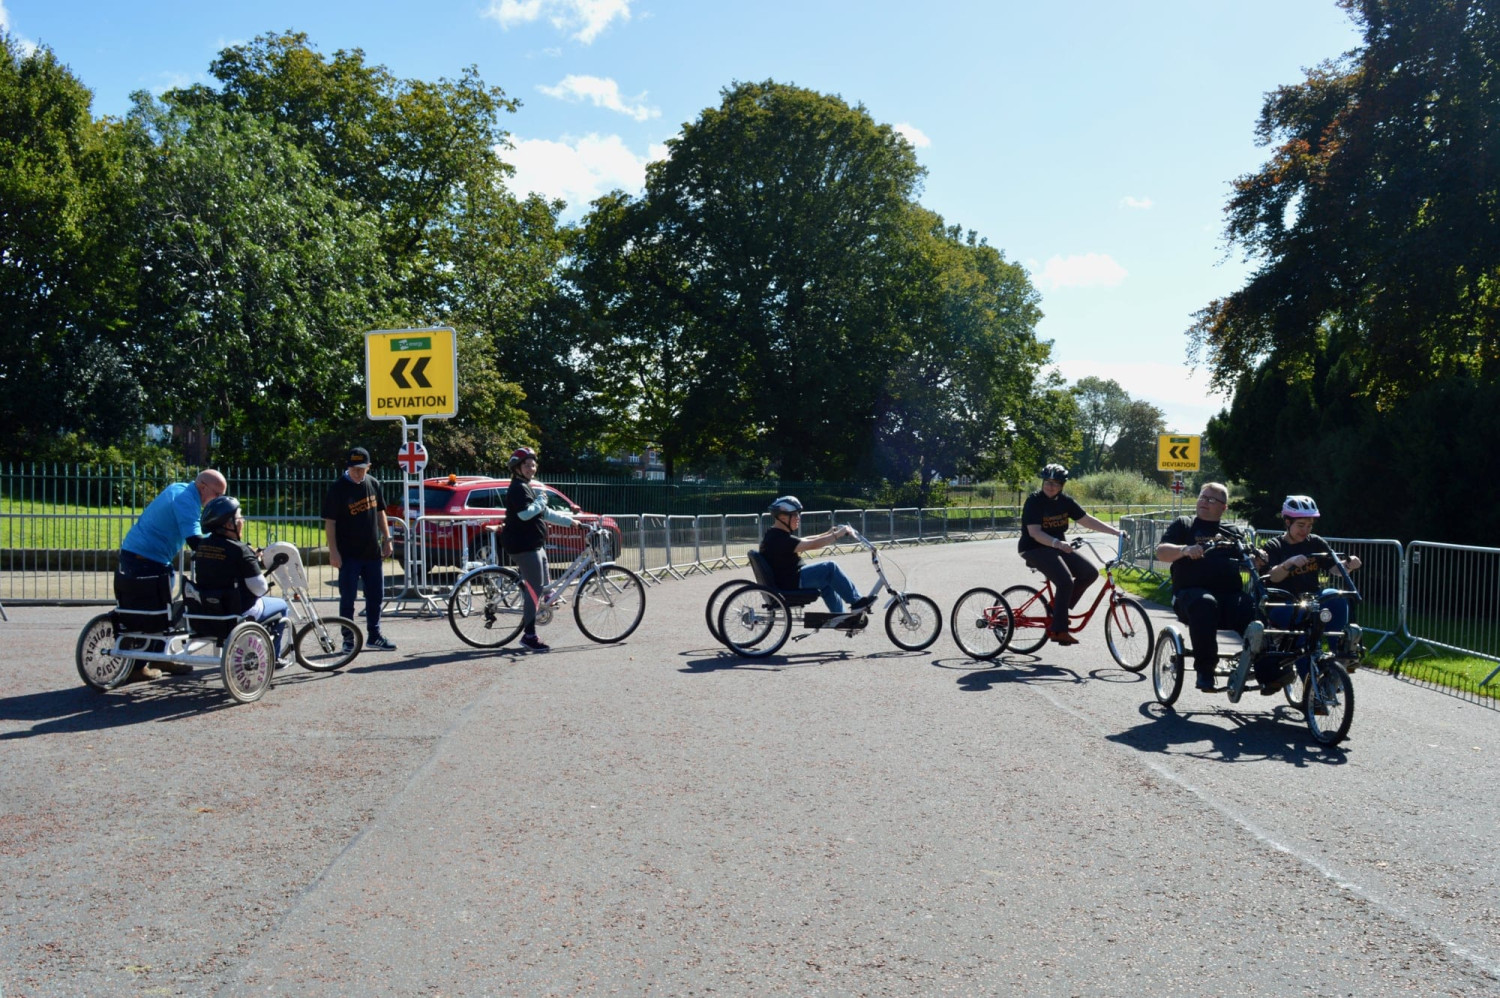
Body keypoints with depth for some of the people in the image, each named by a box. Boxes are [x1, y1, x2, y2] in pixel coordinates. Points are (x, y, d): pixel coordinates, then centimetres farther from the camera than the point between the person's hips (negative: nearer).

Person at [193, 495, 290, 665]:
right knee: (281, 605, 17)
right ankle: (273, 657, 22)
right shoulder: (240, 550, -21)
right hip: (239, 612, -8)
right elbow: (259, 588, -20)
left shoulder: (202, 546, 0)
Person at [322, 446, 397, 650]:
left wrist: (386, 539, 10)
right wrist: (333, 551, -15)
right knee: (347, 598, 2)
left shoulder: (373, 484, 5)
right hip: (349, 554, -5)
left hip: (372, 552, 5)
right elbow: (329, 522, -10)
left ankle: (374, 636, 22)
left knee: (376, 596, 11)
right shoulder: (339, 489, -10)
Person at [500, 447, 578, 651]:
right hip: (523, 545, -11)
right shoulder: (518, 488, -12)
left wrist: (569, 520, 25)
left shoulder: (530, 486, 21)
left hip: (535, 544, 11)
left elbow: (545, 513, 27)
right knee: (535, 589, -11)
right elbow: (526, 513, -26)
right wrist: (542, 498, -14)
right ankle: (529, 635, -7)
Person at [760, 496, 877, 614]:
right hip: (790, 583, -11)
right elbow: (812, 545, -27)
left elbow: (804, 541, 18)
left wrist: (828, 534, 11)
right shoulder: (779, 538, -22)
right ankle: (857, 602, -5)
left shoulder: (775, 535, 13)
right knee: (829, 568, -14)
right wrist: (838, 534, -21)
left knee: (826, 582, 23)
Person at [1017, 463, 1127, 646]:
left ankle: (1060, 608, 4)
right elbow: (1034, 532, -23)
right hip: (1035, 549, -7)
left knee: (1090, 572, -7)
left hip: (1059, 547, 7)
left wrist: (1116, 532, -1)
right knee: (1065, 581, -26)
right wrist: (1057, 543, -38)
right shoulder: (1034, 501, -15)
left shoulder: (1065, 501, 4)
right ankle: (1059, 630, -19)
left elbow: (1087, 521, 6)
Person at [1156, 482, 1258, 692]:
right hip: (1192, 593, -3)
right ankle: (1205, 670, -31)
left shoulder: (1232, 532, 27)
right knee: (1205, 604, -38)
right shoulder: (1183, 525, 19)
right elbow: (1161, 552, 3)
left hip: (1231, 595, 3)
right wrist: (1184, 550, -17)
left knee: (1254, 610, -29)